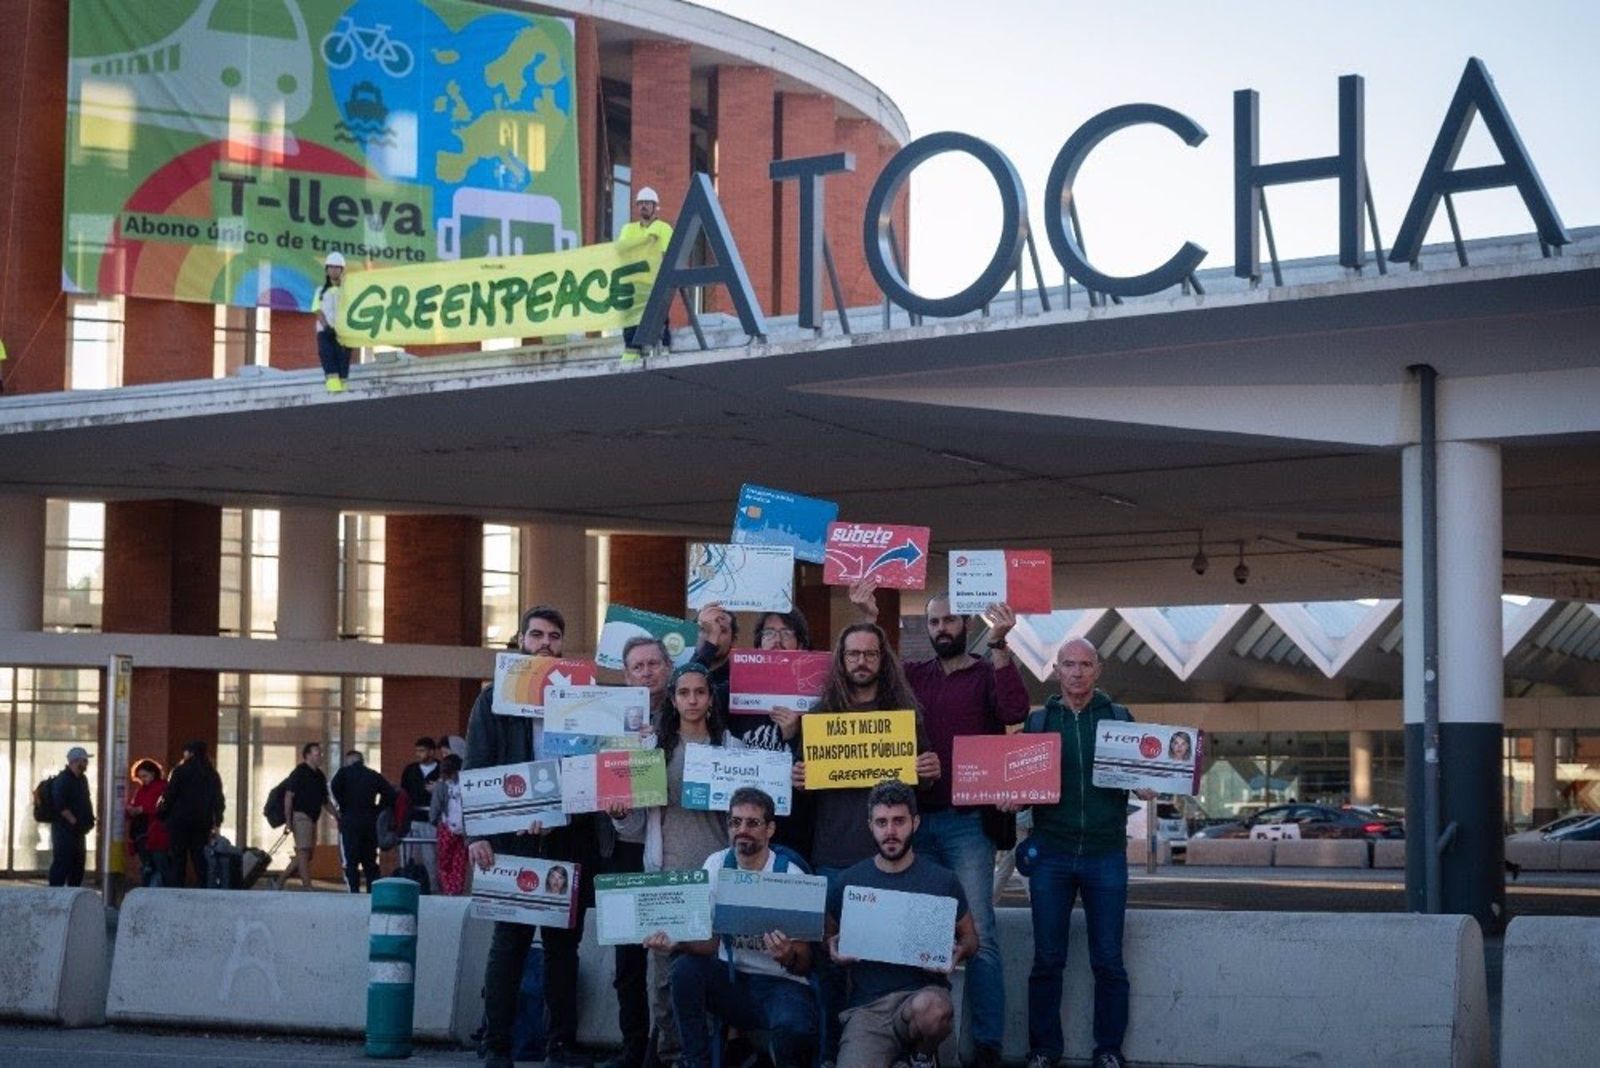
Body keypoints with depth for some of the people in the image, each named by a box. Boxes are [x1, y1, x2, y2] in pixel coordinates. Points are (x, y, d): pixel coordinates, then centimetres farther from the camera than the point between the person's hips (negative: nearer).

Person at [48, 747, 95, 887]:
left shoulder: (82, 779, 15)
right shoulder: (63, 780, -15)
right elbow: (60, 806, -24)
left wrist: (89, 820, 10)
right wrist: (74, 822, -22)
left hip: (77, 830, 10)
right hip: (64, 829, -10)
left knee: (78, 865, 12)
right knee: (62, 864, -10)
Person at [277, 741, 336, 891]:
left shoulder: (319, 776, 16)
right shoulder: (299, 773, -8)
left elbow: (325, 799, 22)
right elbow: (289, 796, -12)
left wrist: (336, 814, 11)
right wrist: (288, 819, -18)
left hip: (312, 818, 9)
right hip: (301, 816, -9)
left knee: (304, 854, 11)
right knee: (304, 852, -11)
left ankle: (281, 881, 19)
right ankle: (307, 887, -13)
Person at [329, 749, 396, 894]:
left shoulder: (344, 772, 4)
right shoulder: (374, 775, 13)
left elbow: (333, 788, -16)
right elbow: (390, 794, 1)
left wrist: (341, 806, -4)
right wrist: (377, 810, 8)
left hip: (350, 820, -3)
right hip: (370, 821, 3)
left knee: (350, 860, -4)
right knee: (370, 860, 11)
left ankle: (354, 890, -14)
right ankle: (373, 890, 7)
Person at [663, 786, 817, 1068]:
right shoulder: (717, 865, 0)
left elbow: (803, 966, -11)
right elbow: (709, 942, -4)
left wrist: (788, 956, -35)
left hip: (781, 982, -3)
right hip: (731, 979, 3)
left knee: (792, 1025, -35)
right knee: (685, 967, -26)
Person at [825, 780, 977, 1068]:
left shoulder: (942, 880, 5)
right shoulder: (849, 881, 8)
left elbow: (969, 937, 15)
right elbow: (829, 934, 22)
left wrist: (957, 953, -8)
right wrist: (833, 947, -2)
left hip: (924, 991, 0)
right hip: (867, 1005, 0)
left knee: (930, 1008, -39)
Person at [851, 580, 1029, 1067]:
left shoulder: (988, 674, 4)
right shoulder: (912, 674, 13)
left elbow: (1015, 711, -14)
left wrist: (998, 645, -21)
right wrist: (868, 621, -11)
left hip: (968, 822, -3)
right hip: (916, 819, 3)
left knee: (978, 935, -5)